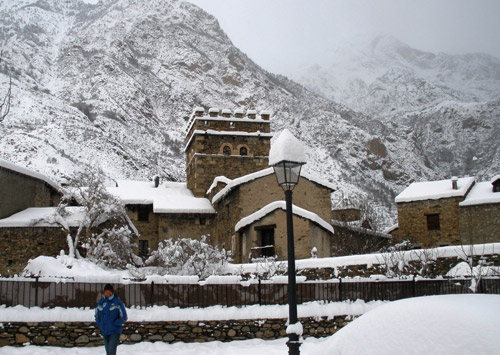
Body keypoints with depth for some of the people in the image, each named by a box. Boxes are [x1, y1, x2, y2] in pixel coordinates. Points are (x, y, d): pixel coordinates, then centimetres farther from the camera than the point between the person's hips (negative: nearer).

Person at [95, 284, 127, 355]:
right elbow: (96, 315, 19)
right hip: (104, 332, 5)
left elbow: (124, 318, -8)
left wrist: (114, 324, -13)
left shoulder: (118, 303, -10)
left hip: (115, 332, -5)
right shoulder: (100, 303, 4)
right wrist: (100, 324, 5)